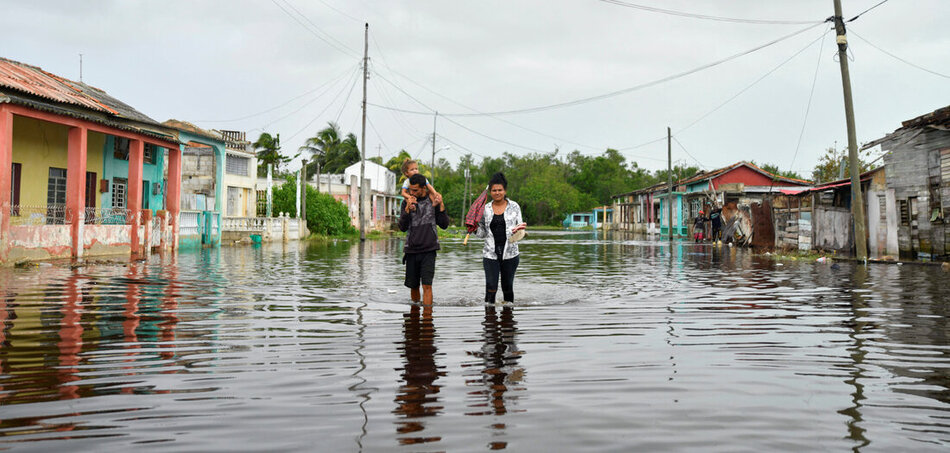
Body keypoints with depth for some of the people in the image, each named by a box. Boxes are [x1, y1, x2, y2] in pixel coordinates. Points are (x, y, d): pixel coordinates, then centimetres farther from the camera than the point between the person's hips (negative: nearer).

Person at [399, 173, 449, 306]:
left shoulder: (433, 200, 1)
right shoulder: (406, 202, 3)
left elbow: (444, 225, 1)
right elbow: (402, 227, -5)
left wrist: (441, 206, -12)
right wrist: (407, 209, -18)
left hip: (429, 250, -2)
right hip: (411, 250, 2)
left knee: (427, 286, -11)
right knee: (413, 286, 11)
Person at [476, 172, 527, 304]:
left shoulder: (514, 207, 4)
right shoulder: (486, 209, 7)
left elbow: (520, 229, 5)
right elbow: (483, 233, 13)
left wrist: (518, 229, -18)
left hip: (509, 253, 0)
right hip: (490, 253, 0)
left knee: (508, 287, 6)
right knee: (491, 288, -7)